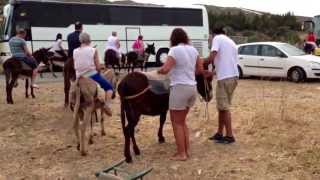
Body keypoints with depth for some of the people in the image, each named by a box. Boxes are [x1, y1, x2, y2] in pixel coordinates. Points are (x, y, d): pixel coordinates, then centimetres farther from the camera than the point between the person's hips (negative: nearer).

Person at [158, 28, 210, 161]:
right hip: (192, 88, 7)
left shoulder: (175, 50, -11)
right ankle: (186, 150, 22)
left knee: (176, 122, 5)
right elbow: (200, 70, 14)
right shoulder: (193, 50, 10)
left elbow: (165, 70, -20)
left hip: (179, 88, -7)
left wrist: (159, 71, 1)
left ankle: (181, 153, 8)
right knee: (182, 121, 19)